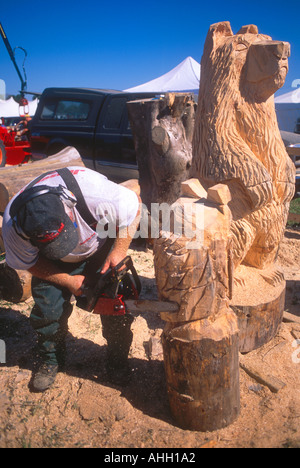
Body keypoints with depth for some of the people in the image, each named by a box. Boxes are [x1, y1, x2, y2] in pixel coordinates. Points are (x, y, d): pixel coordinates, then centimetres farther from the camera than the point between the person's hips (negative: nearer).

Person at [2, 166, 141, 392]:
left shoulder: (92, 188, -43)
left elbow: (133, 205, -23)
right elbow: (28, 262, -14)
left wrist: (119, 251, -27)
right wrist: (68, 281, -20)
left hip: (103, 245, 0)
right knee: (48, 308, -3)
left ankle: (118, 358, 20)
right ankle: (51, 359, 26)